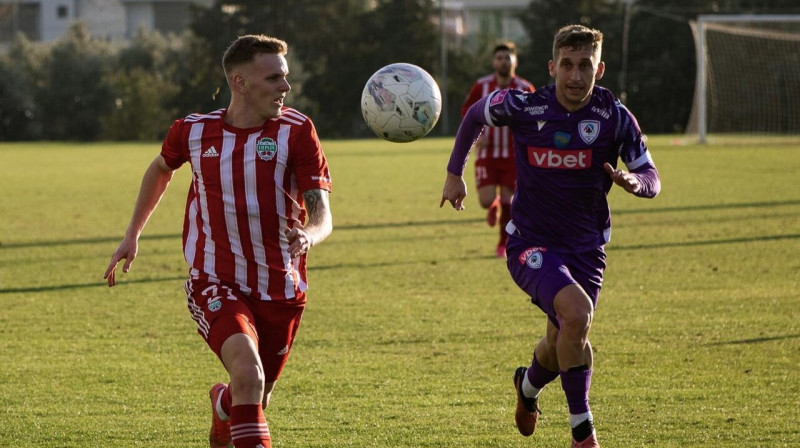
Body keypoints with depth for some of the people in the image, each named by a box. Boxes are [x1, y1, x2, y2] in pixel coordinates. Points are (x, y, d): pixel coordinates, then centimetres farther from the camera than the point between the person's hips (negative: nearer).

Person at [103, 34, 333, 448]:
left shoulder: (296, 130, -9)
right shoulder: (194, 130, -4)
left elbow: (321, 213, -15)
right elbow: (161, 168, 21)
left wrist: (309, 237, -38)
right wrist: (132, 235, 23)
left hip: (281, 290, 2)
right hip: (215, 284, -1)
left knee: (254, 398, 16)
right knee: (248, 371, -29)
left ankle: (222, 406, 53)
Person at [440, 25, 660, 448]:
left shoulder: (616, 118, -11)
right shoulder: (523, 107, -13)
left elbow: (651, 180, -5)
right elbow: (476, 114, 8)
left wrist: (633, 182, -29)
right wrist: (454, 172, 12)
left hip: (586, 248, 3)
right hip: (531, 242, -3)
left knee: (562, 342, 11)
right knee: (576, 313, -28)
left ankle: (529, 384, 50)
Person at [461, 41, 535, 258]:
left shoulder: (525, 89, -5)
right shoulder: (481, 85, -3)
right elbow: (466, 109, 10)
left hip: (513, 155, 0)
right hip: (486, 153, 0)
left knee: (507, 201, -1)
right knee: (486, 201, -11)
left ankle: (504, 244, 20)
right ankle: (493, 206, 29)